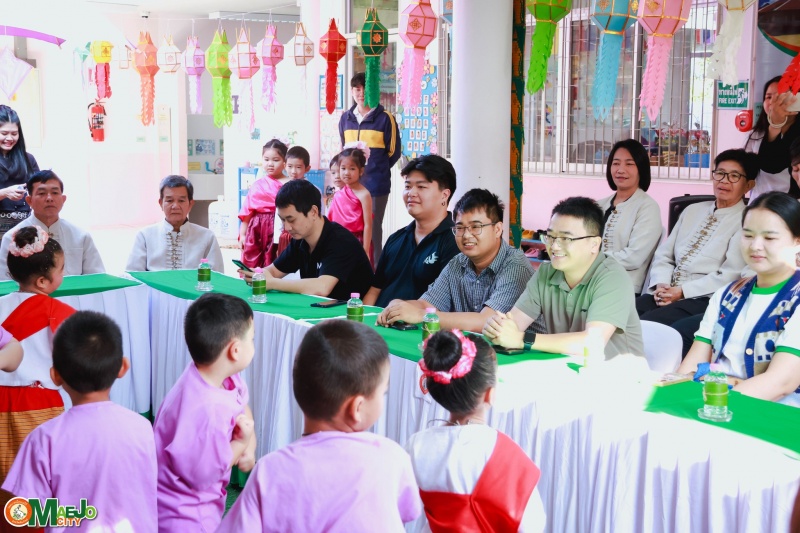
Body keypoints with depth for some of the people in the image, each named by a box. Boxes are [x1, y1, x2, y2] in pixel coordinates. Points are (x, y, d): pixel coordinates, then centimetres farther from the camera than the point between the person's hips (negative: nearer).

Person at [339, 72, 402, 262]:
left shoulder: (385, 118, -4)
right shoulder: (346, 118, 10)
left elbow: (394, 151, 0)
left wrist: (378, 169, 2)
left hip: (376, 184, -4)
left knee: (373, 228, -1)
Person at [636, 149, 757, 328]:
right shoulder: (692, 210, 19)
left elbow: (730, 276, -11)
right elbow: (664, 255, 16)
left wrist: (683, 291, -15)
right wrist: (661, 284, -5)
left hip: (706, 301, -6)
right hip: (667, 294, 6)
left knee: (647, 323, -31)